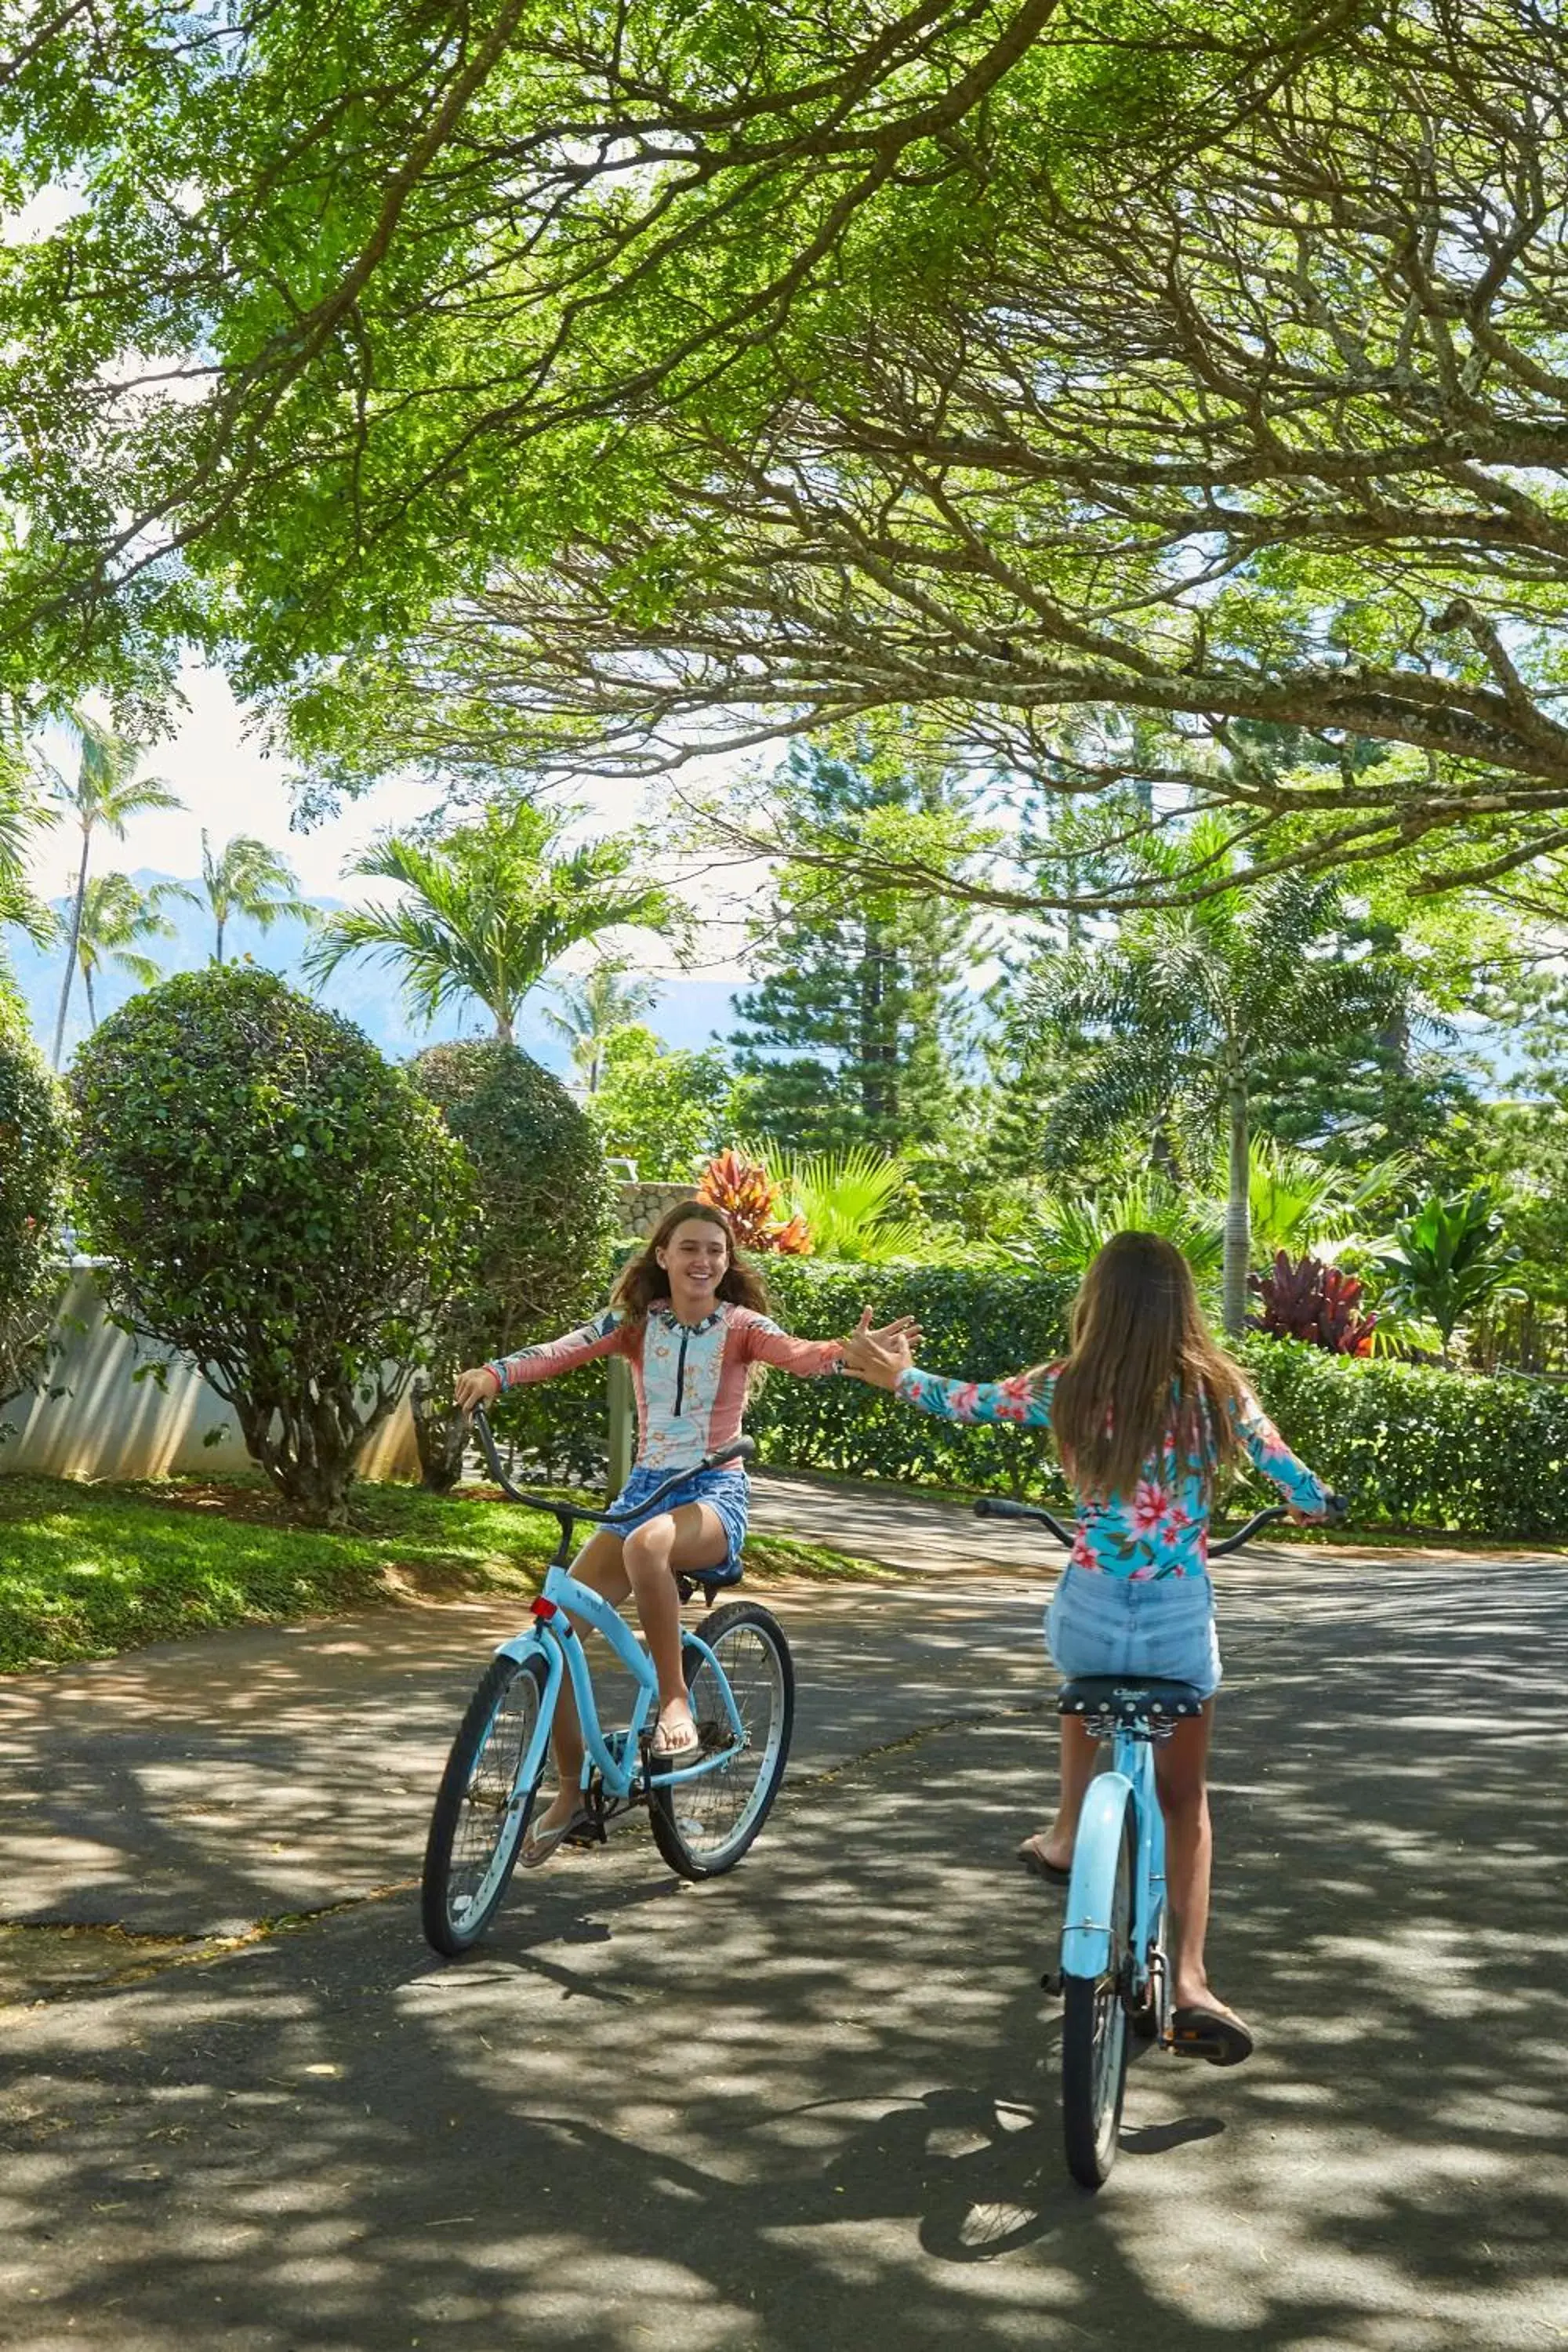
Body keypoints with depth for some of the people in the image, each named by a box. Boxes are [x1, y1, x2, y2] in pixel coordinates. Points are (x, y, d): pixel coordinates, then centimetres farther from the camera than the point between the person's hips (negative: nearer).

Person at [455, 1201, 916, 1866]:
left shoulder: (740, 1325, -2)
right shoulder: (634, 1322, 5)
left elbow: (801, 1356, -22)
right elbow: (562, 1350, -12)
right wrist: (495, 1373, -32)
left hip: (714, 1492, -4)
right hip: (645, 1487, 4)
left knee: (647, 1545, -40)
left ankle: (675, 1700, -21)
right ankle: (571, 1791, 10)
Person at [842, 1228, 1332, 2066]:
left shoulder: (1065, 1388, -6)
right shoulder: (1216, 1389, -6)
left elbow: (961, 1399, 10)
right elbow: (1304, 1493, 2)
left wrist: (896, 1373, 30)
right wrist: (1317, 1502, 27)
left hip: (1089, 1611, 1)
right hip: (1183, 1620, 0)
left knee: (1084, 1682, 38)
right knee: (1185, 1799, 17)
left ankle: (1066, 1834, 39)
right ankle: (1190, 1982, 6)